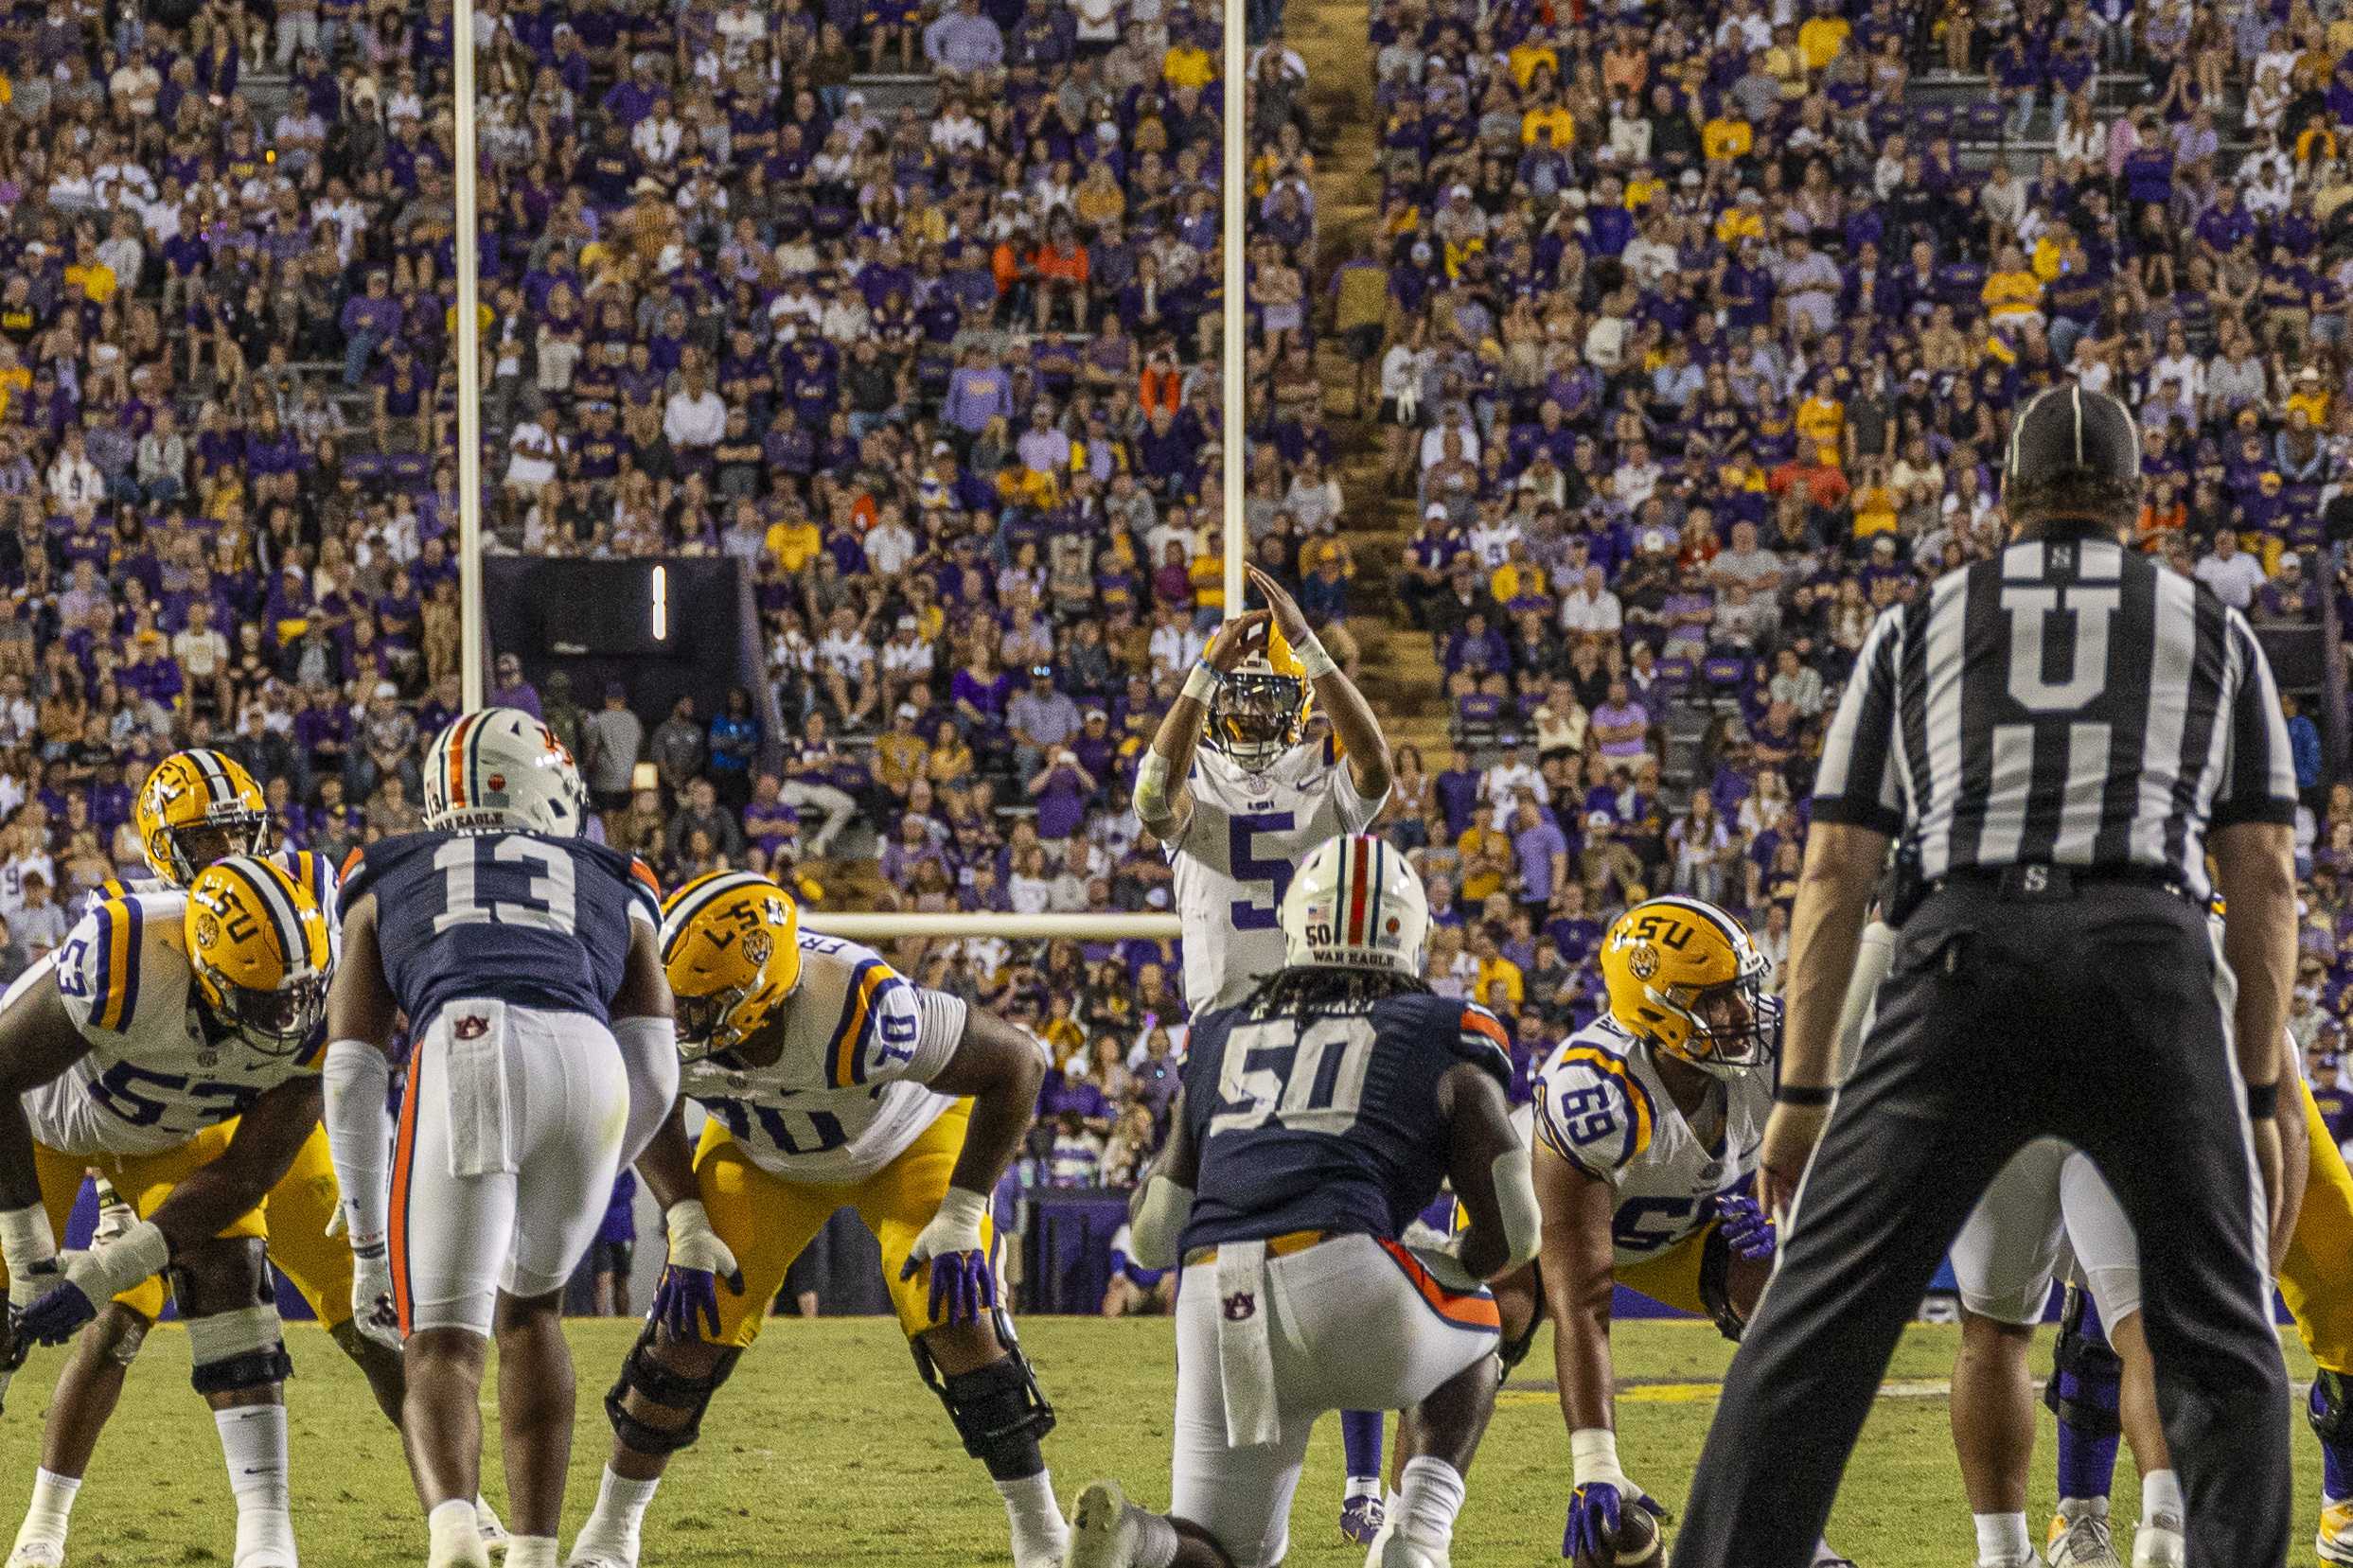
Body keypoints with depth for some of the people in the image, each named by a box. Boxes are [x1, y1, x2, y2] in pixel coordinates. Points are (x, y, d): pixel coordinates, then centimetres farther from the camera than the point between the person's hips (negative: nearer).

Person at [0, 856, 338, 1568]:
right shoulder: (126, 963, -44)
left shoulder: (315, 1008, -31)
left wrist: (104, 1275, -29)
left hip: (176, 1128, 2)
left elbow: (244, 1178, -24)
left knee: (228, 1277, -15)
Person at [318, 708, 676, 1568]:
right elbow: (654, 1078, 23)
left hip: (461, 1055, -2)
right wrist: (575, 1193, 37)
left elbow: (352, 1077, 25)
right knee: (530, 1304, 27)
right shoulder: (615, 890, 35)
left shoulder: (386, 883, 33)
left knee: (442, 1348, 1)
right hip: (587, 1062, 2)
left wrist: (369, 1245, 30)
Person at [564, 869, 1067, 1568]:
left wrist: (960, 1217, -28)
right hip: (762, 1157, 3)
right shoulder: (673, 1022, -32)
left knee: (955, 1320, -18)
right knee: (692, 1324, -8)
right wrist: (688, 1226, -18)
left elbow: (1018, 1062, -31)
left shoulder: (860, 1012, -45)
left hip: (910, 1142, -3)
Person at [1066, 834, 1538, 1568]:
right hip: (1345, 1278, -2)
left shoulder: (1219, 1040, 25)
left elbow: (1155, 1234, 26)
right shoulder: (1443, 1041, 16)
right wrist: (1435, 1268, 32)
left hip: (1214, 1310, 2)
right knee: (1472, 1333, 34)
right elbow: (1510, 1231, 12)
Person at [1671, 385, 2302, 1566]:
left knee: (1814, 1333, 3)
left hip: (1961, 960, 0)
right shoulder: (2212, 632, 21)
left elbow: (1836, 871, 15)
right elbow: (2266, 881, 14)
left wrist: (1803, 1093, 16)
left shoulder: (1917, 629, 21)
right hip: (2148, 967, 0)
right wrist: (2258, 1099, 17)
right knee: (2221, 1350, 9)